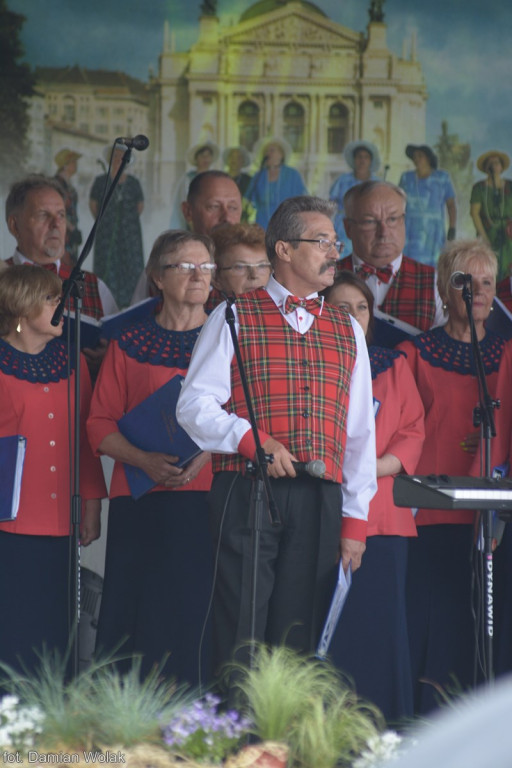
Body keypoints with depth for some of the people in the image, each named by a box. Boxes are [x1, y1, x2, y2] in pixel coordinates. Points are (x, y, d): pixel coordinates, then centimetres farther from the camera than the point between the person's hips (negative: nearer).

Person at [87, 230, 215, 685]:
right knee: (137, 618, -4)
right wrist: (145, 460, -12)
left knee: (197, 619, -6)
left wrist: (205, 454, -13)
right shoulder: (131, 345, 12)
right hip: (142, 502, 1)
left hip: (209, 495, 0)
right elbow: (100, 426, 7)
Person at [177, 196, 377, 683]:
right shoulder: (233, 318, 6)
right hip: (247, 491, -3)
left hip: (320, 500, 4)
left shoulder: (347, 331, 18)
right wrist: (253, 440, -15)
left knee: (297, 640, 1)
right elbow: (194, 405, 0)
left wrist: (356, 518, 9)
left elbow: (360, 432, 16)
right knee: (241, 635, -7)